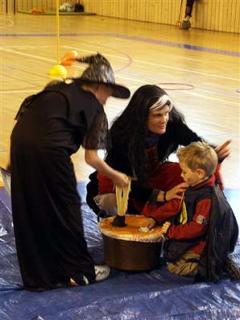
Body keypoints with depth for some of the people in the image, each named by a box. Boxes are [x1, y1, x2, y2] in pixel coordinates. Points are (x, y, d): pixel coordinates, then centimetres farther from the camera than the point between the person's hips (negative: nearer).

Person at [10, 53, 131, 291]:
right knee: (64, 208, 10)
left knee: (29, 210, 15)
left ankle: (37, 275, 28)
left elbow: (27, 113, 16)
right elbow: (91, 158, 6)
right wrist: (116, 177, 21)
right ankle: (80, 271, 25)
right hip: (49, 149, -6)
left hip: (20, 140, 6)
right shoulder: (94, 107, 9)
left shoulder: (58, 88, 25)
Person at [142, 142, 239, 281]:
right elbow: (175, 205, 9)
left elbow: (196, 228, -27)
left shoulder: (207, 198, -29)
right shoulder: (195, 188, 0)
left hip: (203, 244, -10)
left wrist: (171, 231, -18)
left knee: (175, 266, -12)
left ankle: (218, 265, -8)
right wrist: (153, 217, 5)